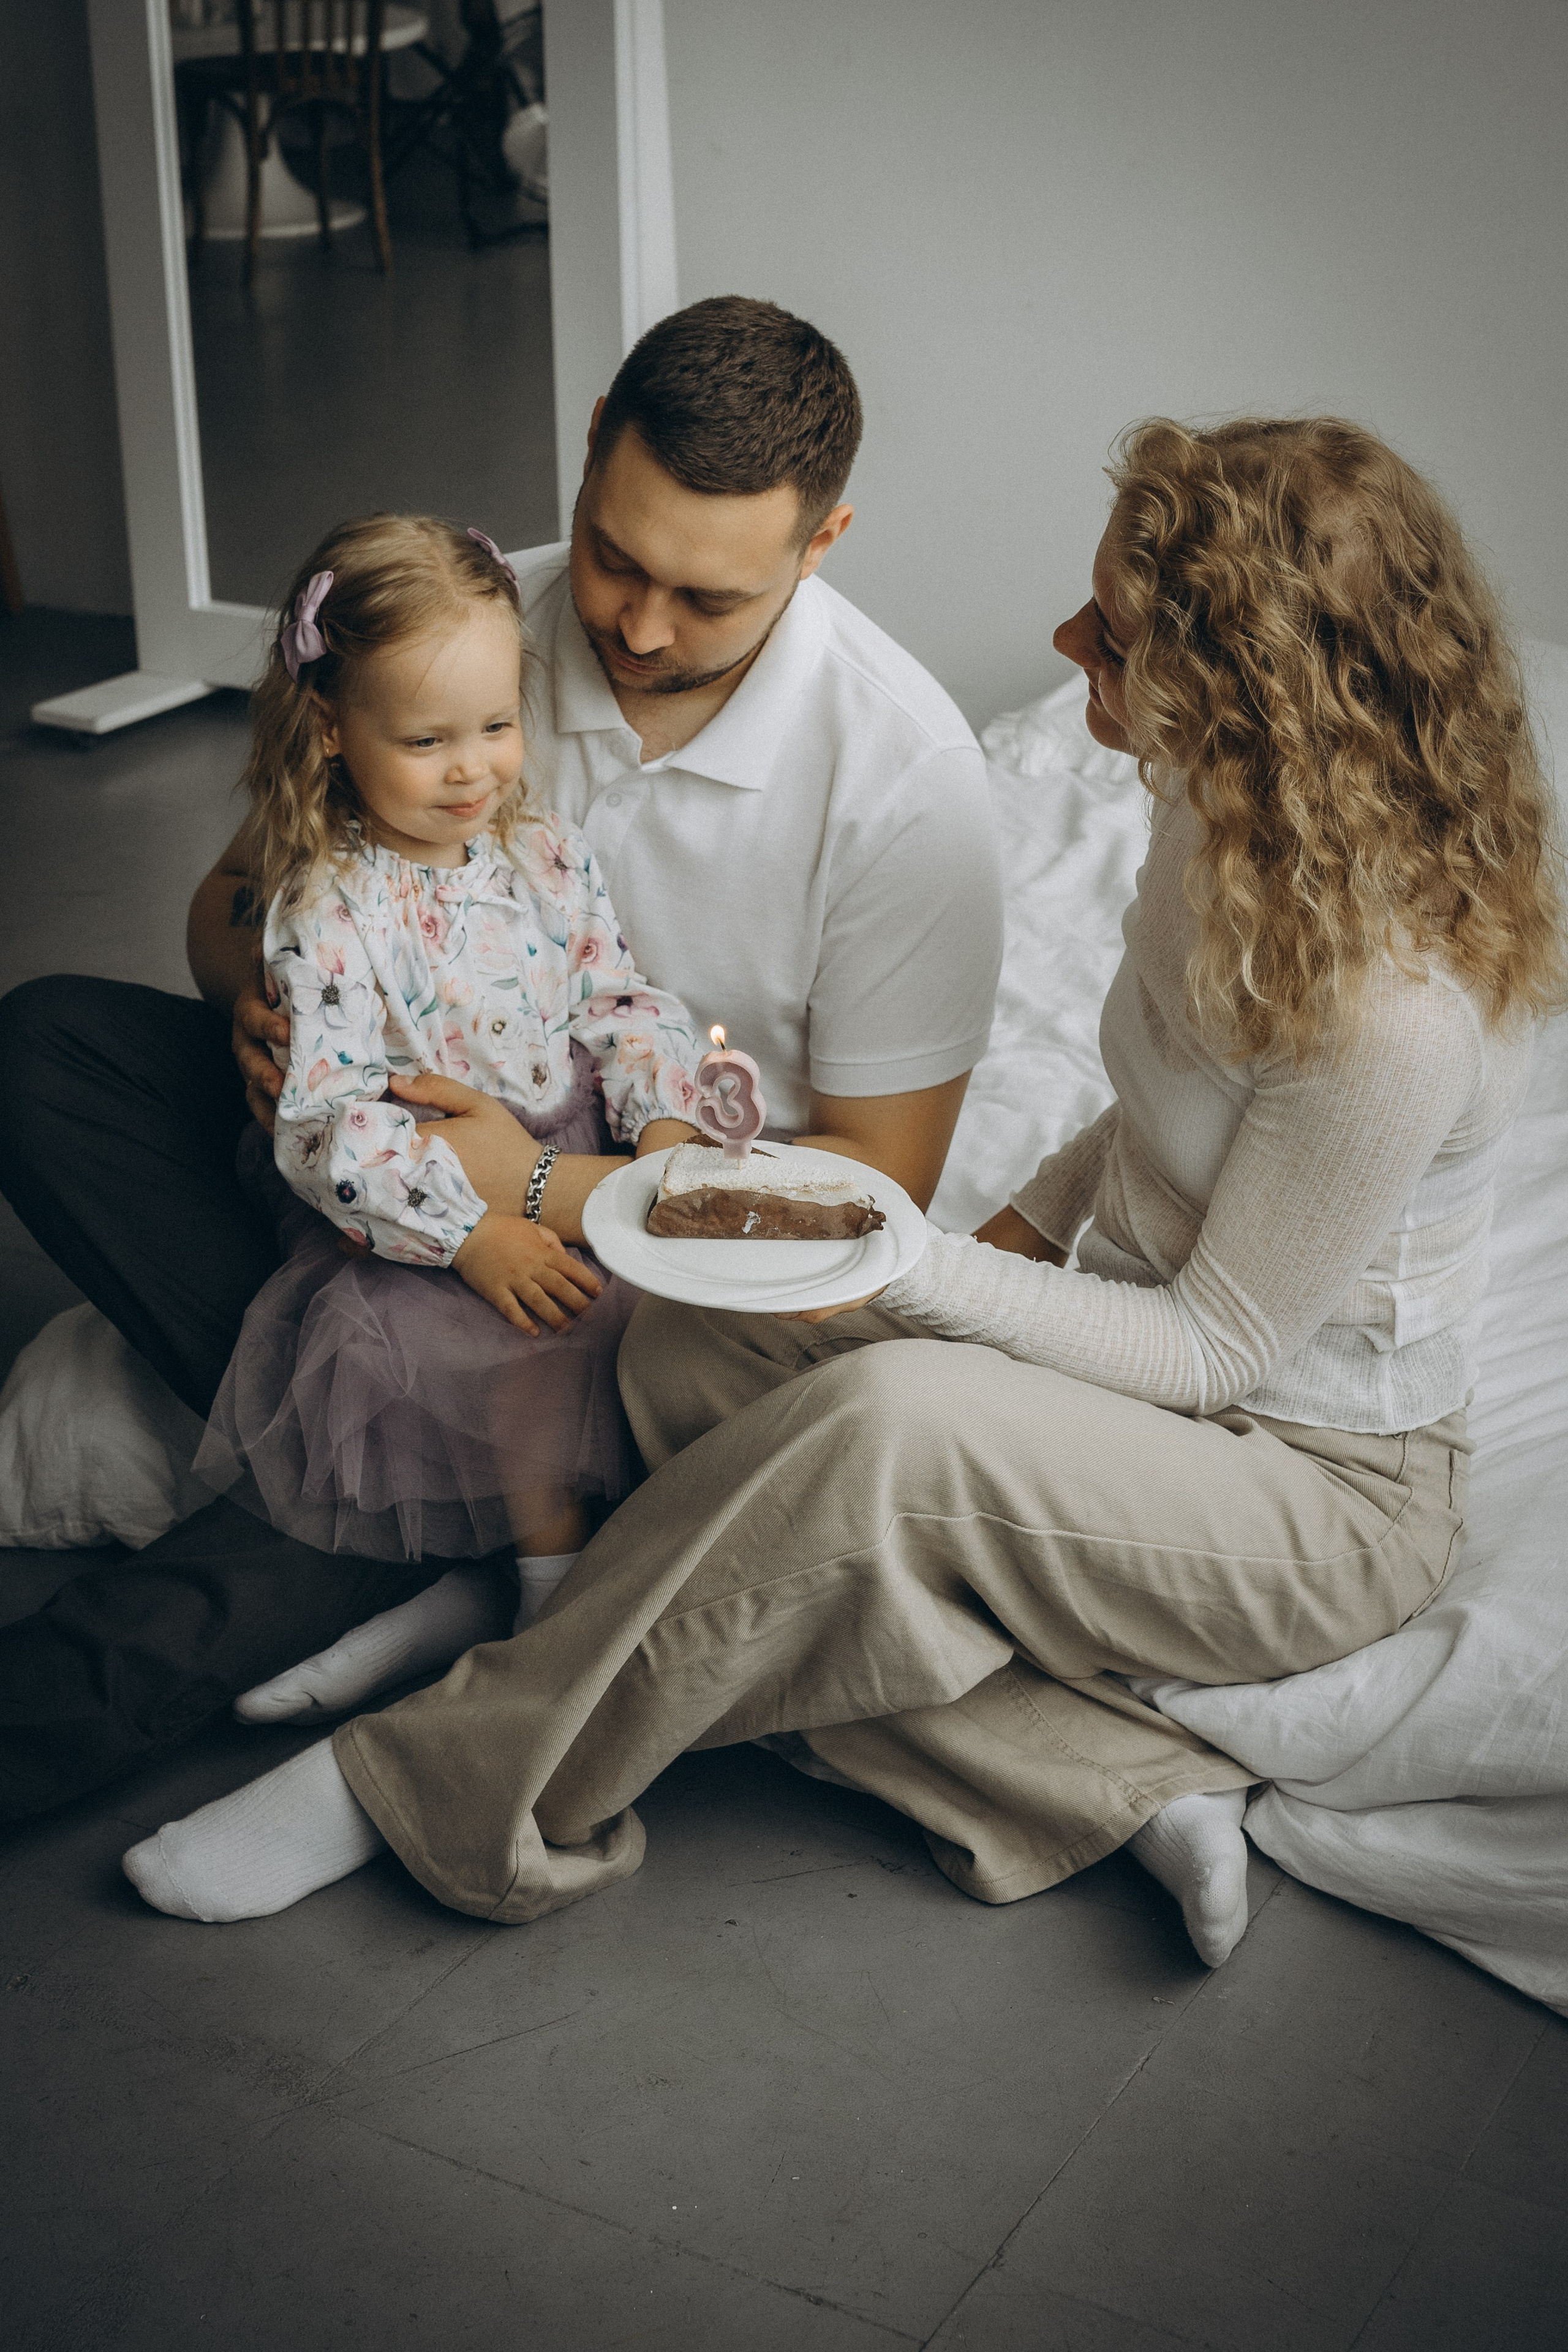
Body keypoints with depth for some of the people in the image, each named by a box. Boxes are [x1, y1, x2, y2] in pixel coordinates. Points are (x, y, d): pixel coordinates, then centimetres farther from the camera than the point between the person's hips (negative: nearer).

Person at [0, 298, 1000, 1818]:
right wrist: (262, 1001, -22)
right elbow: (239, 886, 5)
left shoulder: (903, 771, -19)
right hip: (415, 1150, 5)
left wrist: (551, 1190, -27)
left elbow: (879, 1179, -15)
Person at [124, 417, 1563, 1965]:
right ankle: (1119, 1782, -11)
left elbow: (1223, 1348, -21)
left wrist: (915, 1275, -27)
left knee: (888, 1419, -35)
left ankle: (434, 1791, -18)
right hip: (1144, 1358, 9)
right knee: (687, 1348, -10)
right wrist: (1041, 1213, -1)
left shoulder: (1390, 1008, -30)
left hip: (1323, 1496, -9)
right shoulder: (1227, 816, -3)